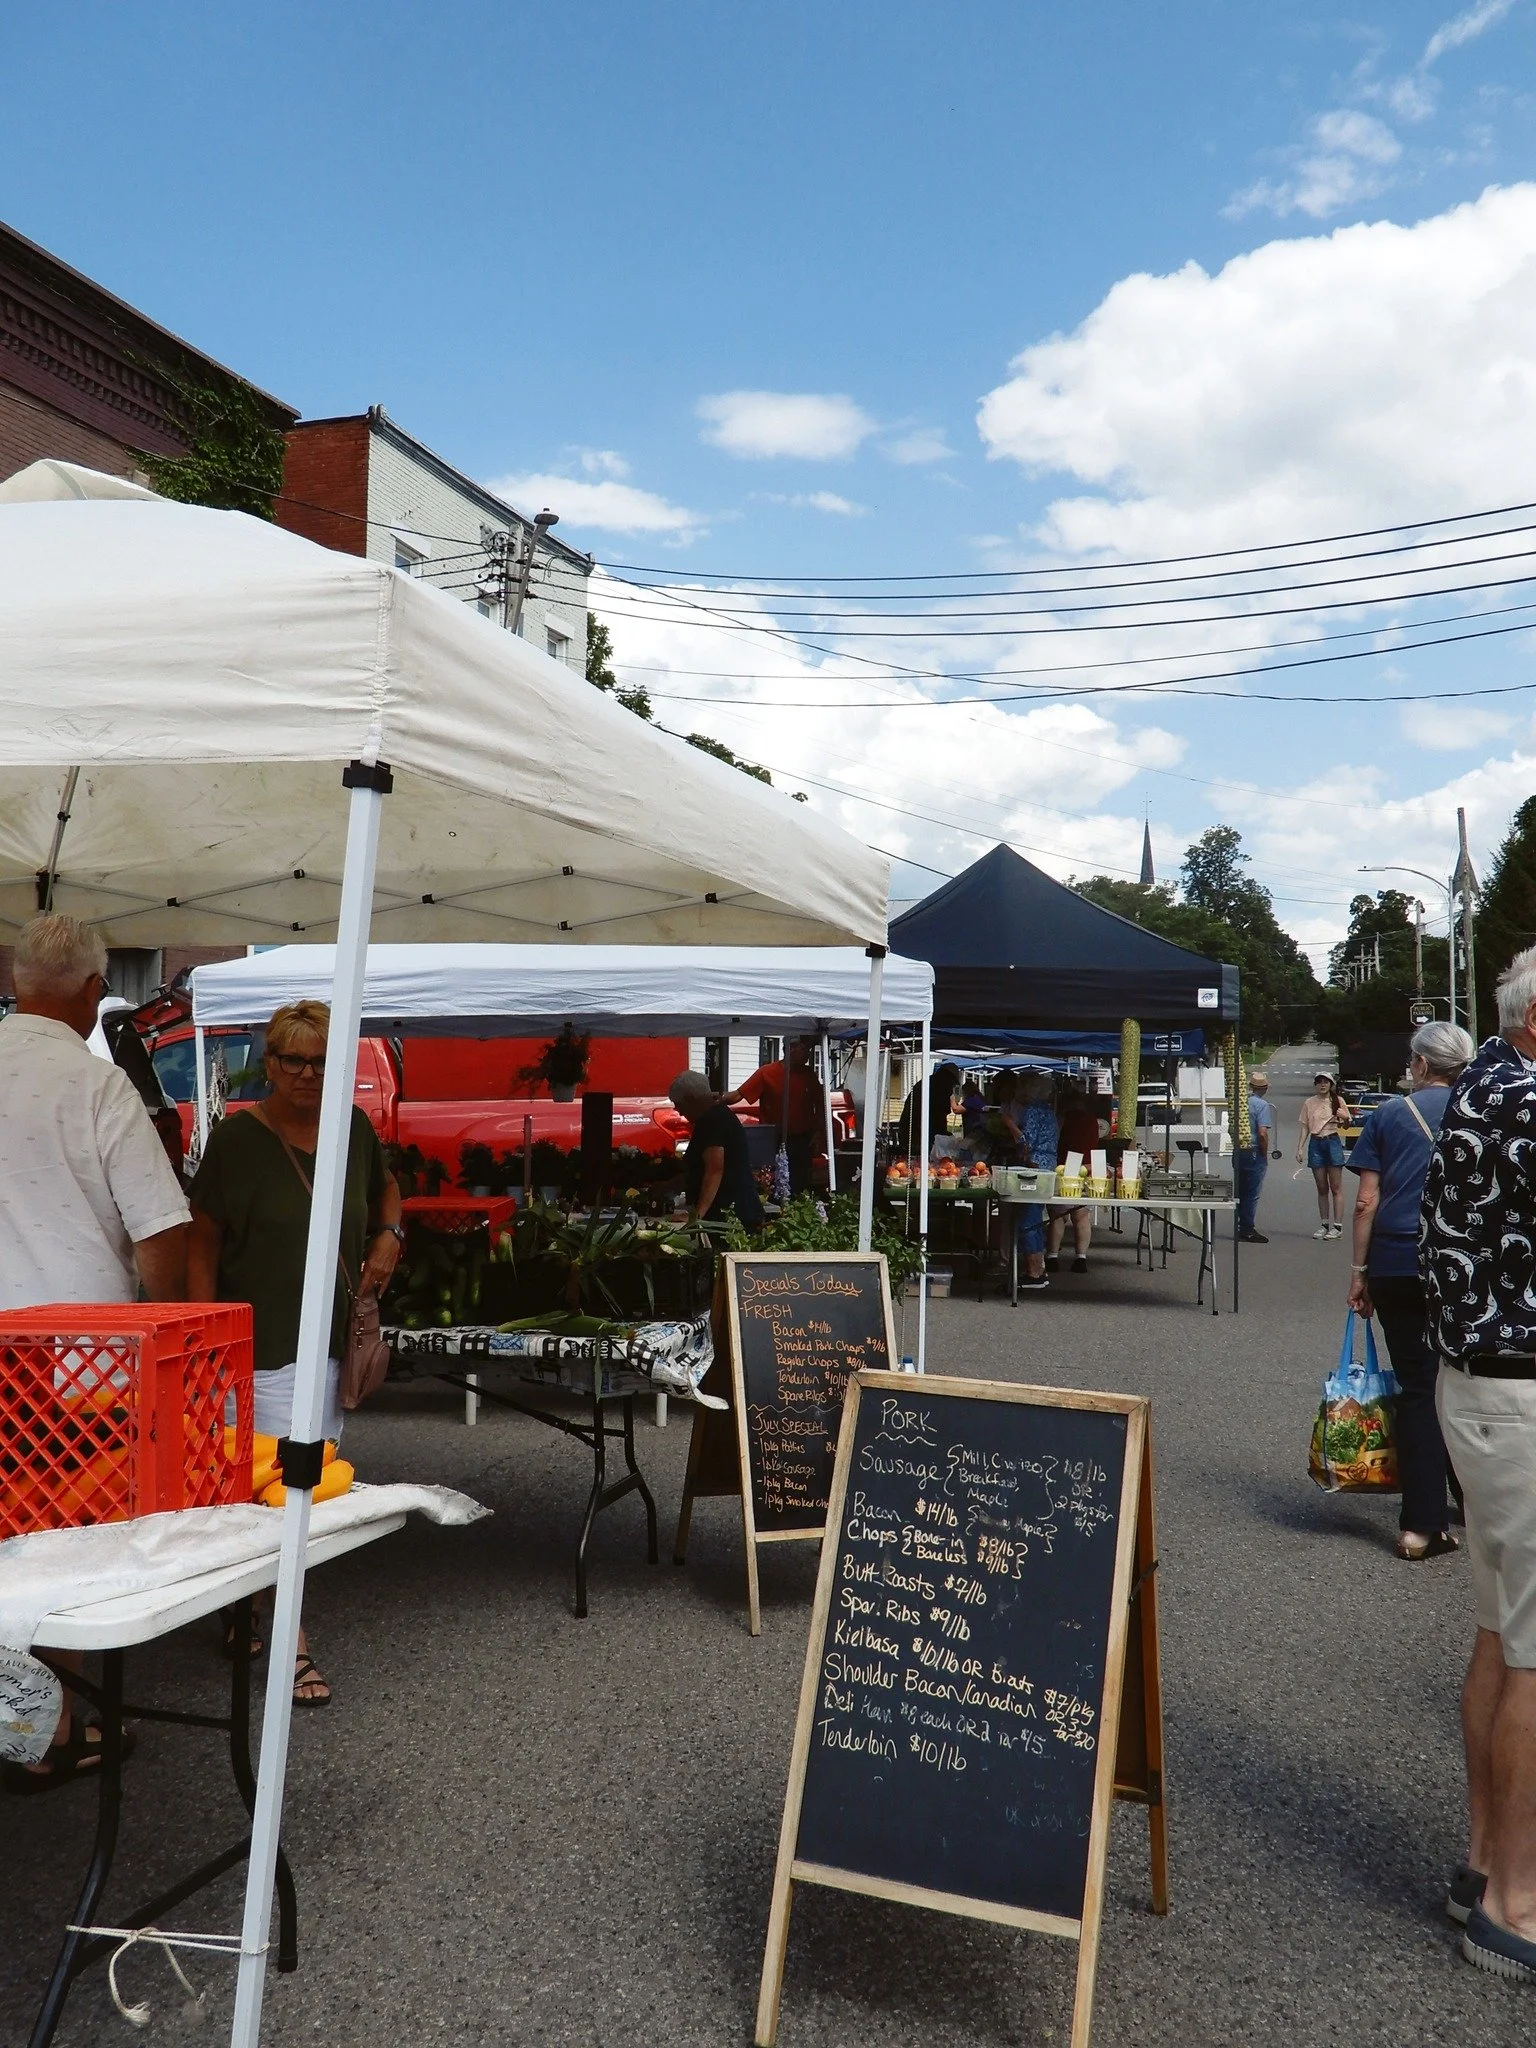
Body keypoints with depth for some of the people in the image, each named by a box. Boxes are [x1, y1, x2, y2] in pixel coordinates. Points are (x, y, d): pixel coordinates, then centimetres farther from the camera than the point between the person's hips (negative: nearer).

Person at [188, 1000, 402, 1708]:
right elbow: (201, 1242, -6)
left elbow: (385, 1186, 24)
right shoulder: (238, 1137, -10)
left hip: (336, 1338, 6)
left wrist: (389, 1235, 4)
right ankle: (292, 1646, 3)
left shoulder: (354, 1127, 4)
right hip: (265, 1341, -6)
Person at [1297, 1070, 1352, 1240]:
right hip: (1315, 1144, 3)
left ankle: (1337, 1226, 0)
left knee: (1336, 1188, -2)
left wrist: (1344, 1118, -15)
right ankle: (1324, 1224, 14)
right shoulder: (1309, 1103, 6)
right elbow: (1304, 1127, 8)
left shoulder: (1338, 1101, 1)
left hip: (1333, 1142, -2)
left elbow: (1346, 1126, 8)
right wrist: (1299, 1148, 0)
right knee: (1322, 1188, 8)